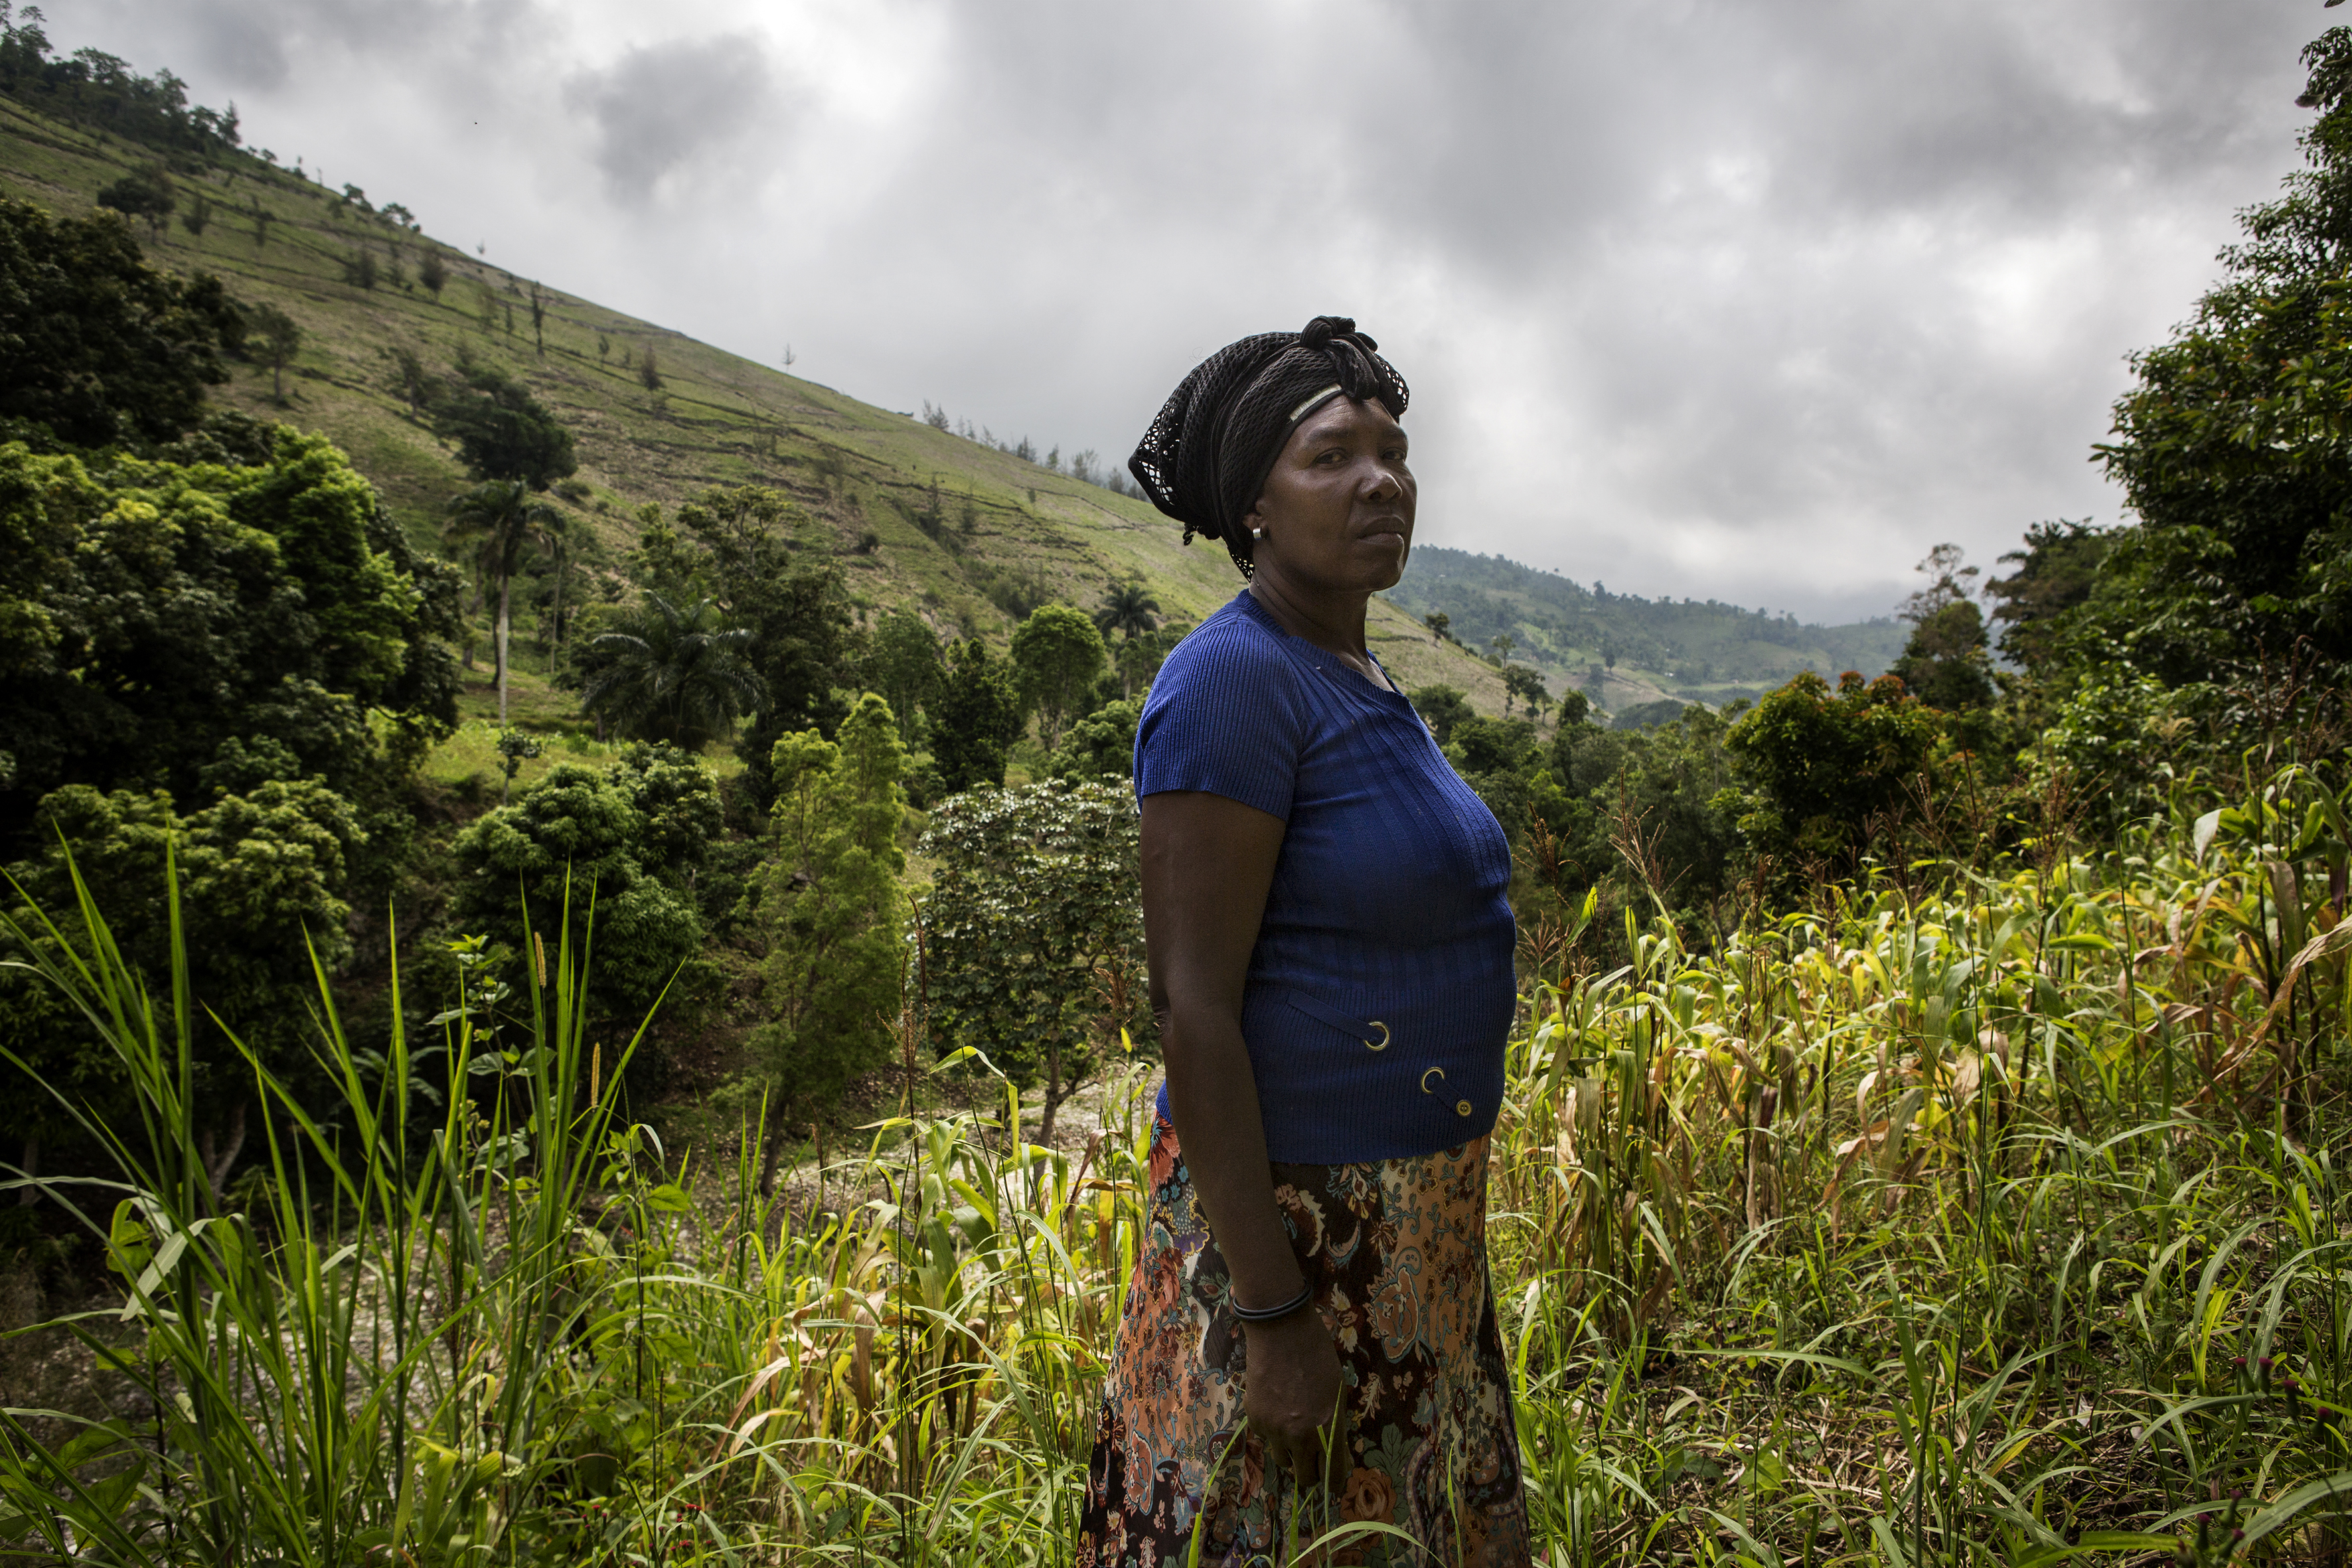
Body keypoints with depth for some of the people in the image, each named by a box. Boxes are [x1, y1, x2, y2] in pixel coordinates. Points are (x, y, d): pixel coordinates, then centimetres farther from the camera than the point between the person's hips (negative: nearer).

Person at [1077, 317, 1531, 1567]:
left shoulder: (1357, 681, 8)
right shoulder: (1231, 680, -20)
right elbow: (1192, 1008, -23)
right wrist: (1272, 1313, -22)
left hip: (1406, 1218, 9)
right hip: (1287, 1218, -9)